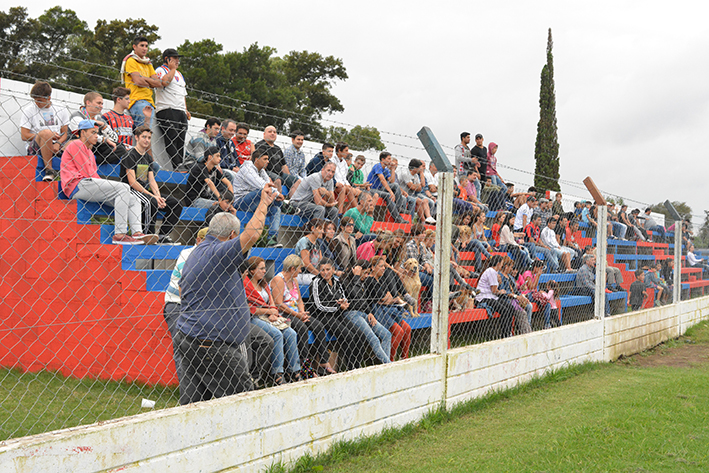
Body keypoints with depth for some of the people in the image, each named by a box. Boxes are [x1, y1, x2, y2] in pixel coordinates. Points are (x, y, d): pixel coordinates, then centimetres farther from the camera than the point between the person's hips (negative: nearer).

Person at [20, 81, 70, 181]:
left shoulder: (61, 110, 13)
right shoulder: (28, 110, 6)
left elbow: (64, 133, 12)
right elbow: (24, 136, 0)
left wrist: (58, 144, -11)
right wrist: (48, 135, -9)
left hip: (56, 147, 3)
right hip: (34, 148, -3)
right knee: (46, 132, -36)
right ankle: (49, 170, -31)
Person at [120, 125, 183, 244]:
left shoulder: (147, 157, 18)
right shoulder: (130, 155, -6)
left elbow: (152, 181, 13)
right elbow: (132, 182, -15)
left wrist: (158, 196, -8)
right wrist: (153, 196, -20)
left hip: (145, 191, 8)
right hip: (132, 191, -8)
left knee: (176, 204, -5)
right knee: (151, 201, -38)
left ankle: (162, 235, -4)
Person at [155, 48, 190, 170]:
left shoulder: (179, 74, 28)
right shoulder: (161, 70, 4)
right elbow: (165, 82, -19)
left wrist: (186, 110, 18)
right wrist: (172, 69, -3)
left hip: (181, 112, 8)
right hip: (167, 110, -8)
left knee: (181, 141, 0)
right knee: (171, 139, -16)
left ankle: (180, 166, -2)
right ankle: (177, 166, -24)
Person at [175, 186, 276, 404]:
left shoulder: (195, 254, 18)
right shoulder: (219, 253, -14)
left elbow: (182, 290, 24)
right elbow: (252, 233, -25)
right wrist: (263, 203, -12)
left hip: (188, 336, 10)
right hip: (211, 344, -10)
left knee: (192, 400, 9)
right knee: (242, 395, -3)